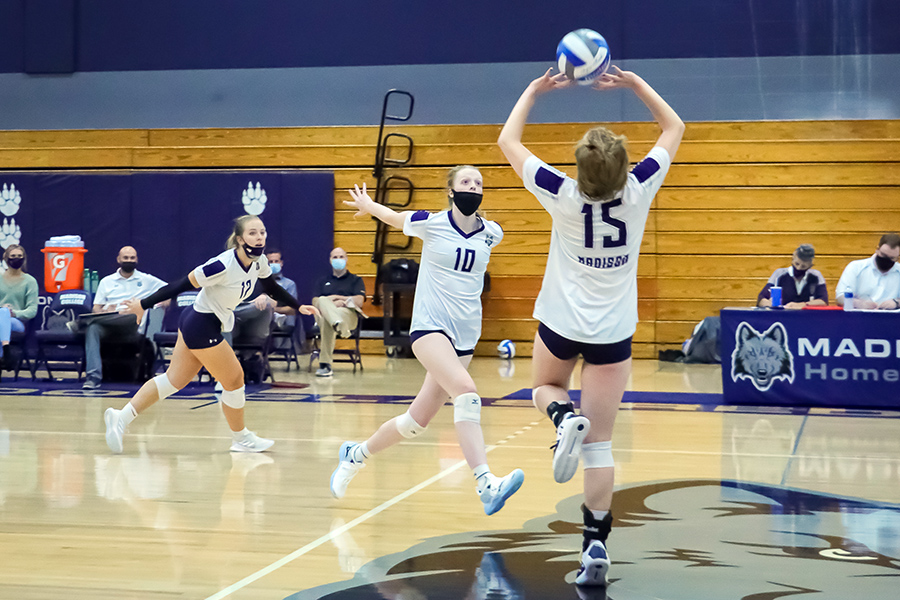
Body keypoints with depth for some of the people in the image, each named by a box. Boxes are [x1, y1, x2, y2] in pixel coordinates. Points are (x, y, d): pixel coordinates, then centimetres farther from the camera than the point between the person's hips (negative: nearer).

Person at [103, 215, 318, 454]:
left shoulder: (258, 261, -3)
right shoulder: (224, 265, -28)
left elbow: (272, 288, 17)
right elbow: (182, 285, -22)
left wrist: (298, 307, 12)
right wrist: (144, 304, -17)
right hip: (202, 327, -9)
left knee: (174, 380, 12)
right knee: (234, 380, 5)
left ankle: (121, 417, 14)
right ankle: (242, 439, 23)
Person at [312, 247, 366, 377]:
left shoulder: (356, 280, 26)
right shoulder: (323, 281, 33)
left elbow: (359, 301, 6)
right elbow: (315, 302, 14)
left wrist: (336, 297, 2)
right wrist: (332, 303, -7)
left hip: (348, 314, -1)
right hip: (322, 313, 1)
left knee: (326, 320, -42)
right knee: (323, 300, -42)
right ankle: (339, 326, -70)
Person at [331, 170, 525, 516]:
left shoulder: (491, 234, 3)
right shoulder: (431, 224, -6)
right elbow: (394, 217, 14)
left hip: (466, 335, 5)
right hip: (430, 325, -5)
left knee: (417, 421, 9)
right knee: (466, 391, -30)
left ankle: (355, 455, 33)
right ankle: (486, 486, -37)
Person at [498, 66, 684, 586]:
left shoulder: (564, 197, -16)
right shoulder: (639, 192, -13)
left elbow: (508, 142, -2)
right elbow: (675, 128, 4)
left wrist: (535, 89, 5)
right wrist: (633, 83, 6)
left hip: (561, 325, -1)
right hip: (613, 333, 1)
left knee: (545, 389, 29)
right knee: (601, 444, 2)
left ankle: (565, 418, -7)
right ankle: (597, 547, -5)